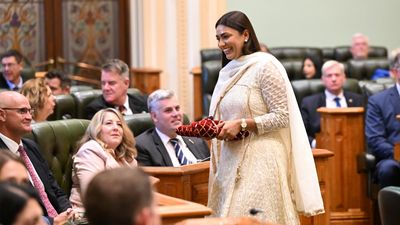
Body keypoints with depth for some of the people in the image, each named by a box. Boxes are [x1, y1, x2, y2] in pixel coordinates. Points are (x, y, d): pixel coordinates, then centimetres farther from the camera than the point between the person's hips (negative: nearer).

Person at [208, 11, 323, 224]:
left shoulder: (265, 66, -8)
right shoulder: (227, 72, 13)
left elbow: (282, 117, -11)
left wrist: (241, 124, -17)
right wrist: (215, 127, 2)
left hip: (259, 159, -7)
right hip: (232, 160, 7)